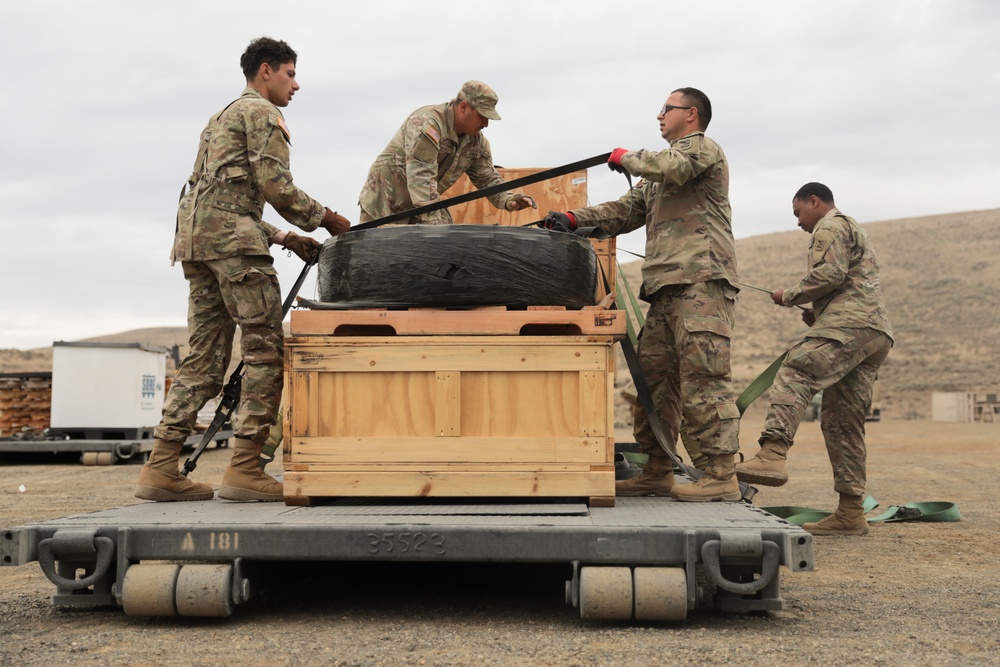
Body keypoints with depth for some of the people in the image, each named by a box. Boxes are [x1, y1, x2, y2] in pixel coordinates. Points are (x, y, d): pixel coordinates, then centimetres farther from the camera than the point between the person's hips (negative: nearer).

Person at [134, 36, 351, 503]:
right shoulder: (261, 112, 3)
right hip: (232, 238, -9)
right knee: (265, 350, -9)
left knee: (205, 357, 6)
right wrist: (324, 218, 3)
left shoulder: (222, 118, 33)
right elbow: (275, 185, -10)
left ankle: (161, 468, 2)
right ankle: (244, 468, -12)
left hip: (197, 237, 9)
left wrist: (284, 237, 24)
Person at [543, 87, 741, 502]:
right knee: (654, 375, 5)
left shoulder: (703, 148, 5)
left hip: (702, 280, -9)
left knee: (703, 376, -14)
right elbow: (627, 210, 24)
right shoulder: (658, 175, 32)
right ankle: (657, 473, 10)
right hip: (667, 286, 9)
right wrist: (575, 219, 10)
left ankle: (721, 476, -14)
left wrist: (626, 157, 0)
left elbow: (672, 169, -17)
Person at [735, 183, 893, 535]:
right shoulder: (854, 231, 37)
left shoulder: (830, 226, 5)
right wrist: (815, 315, 23)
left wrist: (789, 297, 1)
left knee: (794, 374, -27)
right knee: (841, 421, 7)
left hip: (850, 322, -10)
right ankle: (851, 512, 7)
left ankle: (773, 454, -48)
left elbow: (829, 274, -12)